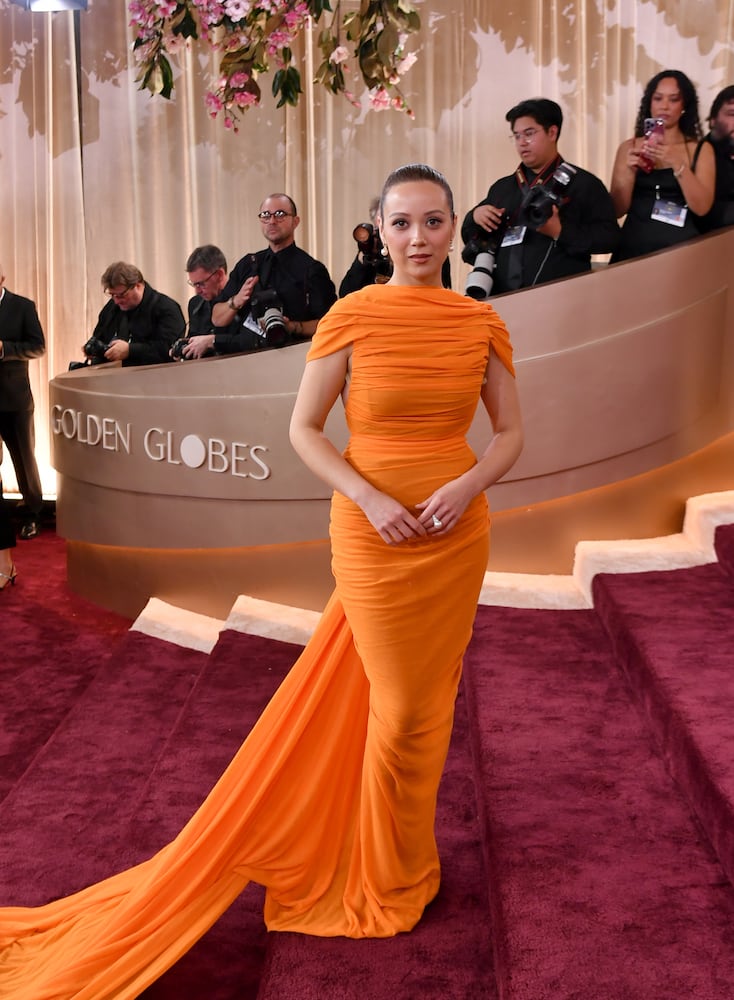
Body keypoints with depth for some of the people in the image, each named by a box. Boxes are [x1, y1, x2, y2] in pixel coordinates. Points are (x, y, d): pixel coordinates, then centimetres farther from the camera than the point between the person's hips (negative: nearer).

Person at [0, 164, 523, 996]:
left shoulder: (482, 323, 1)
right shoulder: (352, 317, -9)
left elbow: (511, 433, 5)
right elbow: (303, 429, -6)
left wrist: (467, 485, -13)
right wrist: (371, 499, -18)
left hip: (458, 532, 4)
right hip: (374, 532, -4)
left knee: (430, 695, 13)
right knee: (400, 702, 4)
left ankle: (400, 855, 37)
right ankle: (389, 876, 28)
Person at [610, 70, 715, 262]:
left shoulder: (701, 150, 2)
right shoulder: (630, 146, 4)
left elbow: (702, 207, -9)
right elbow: (617, 210, 1)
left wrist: (677, 164, -19)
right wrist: (630, 171, -14)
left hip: (680, 247, -1)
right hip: (634, 246, 1)